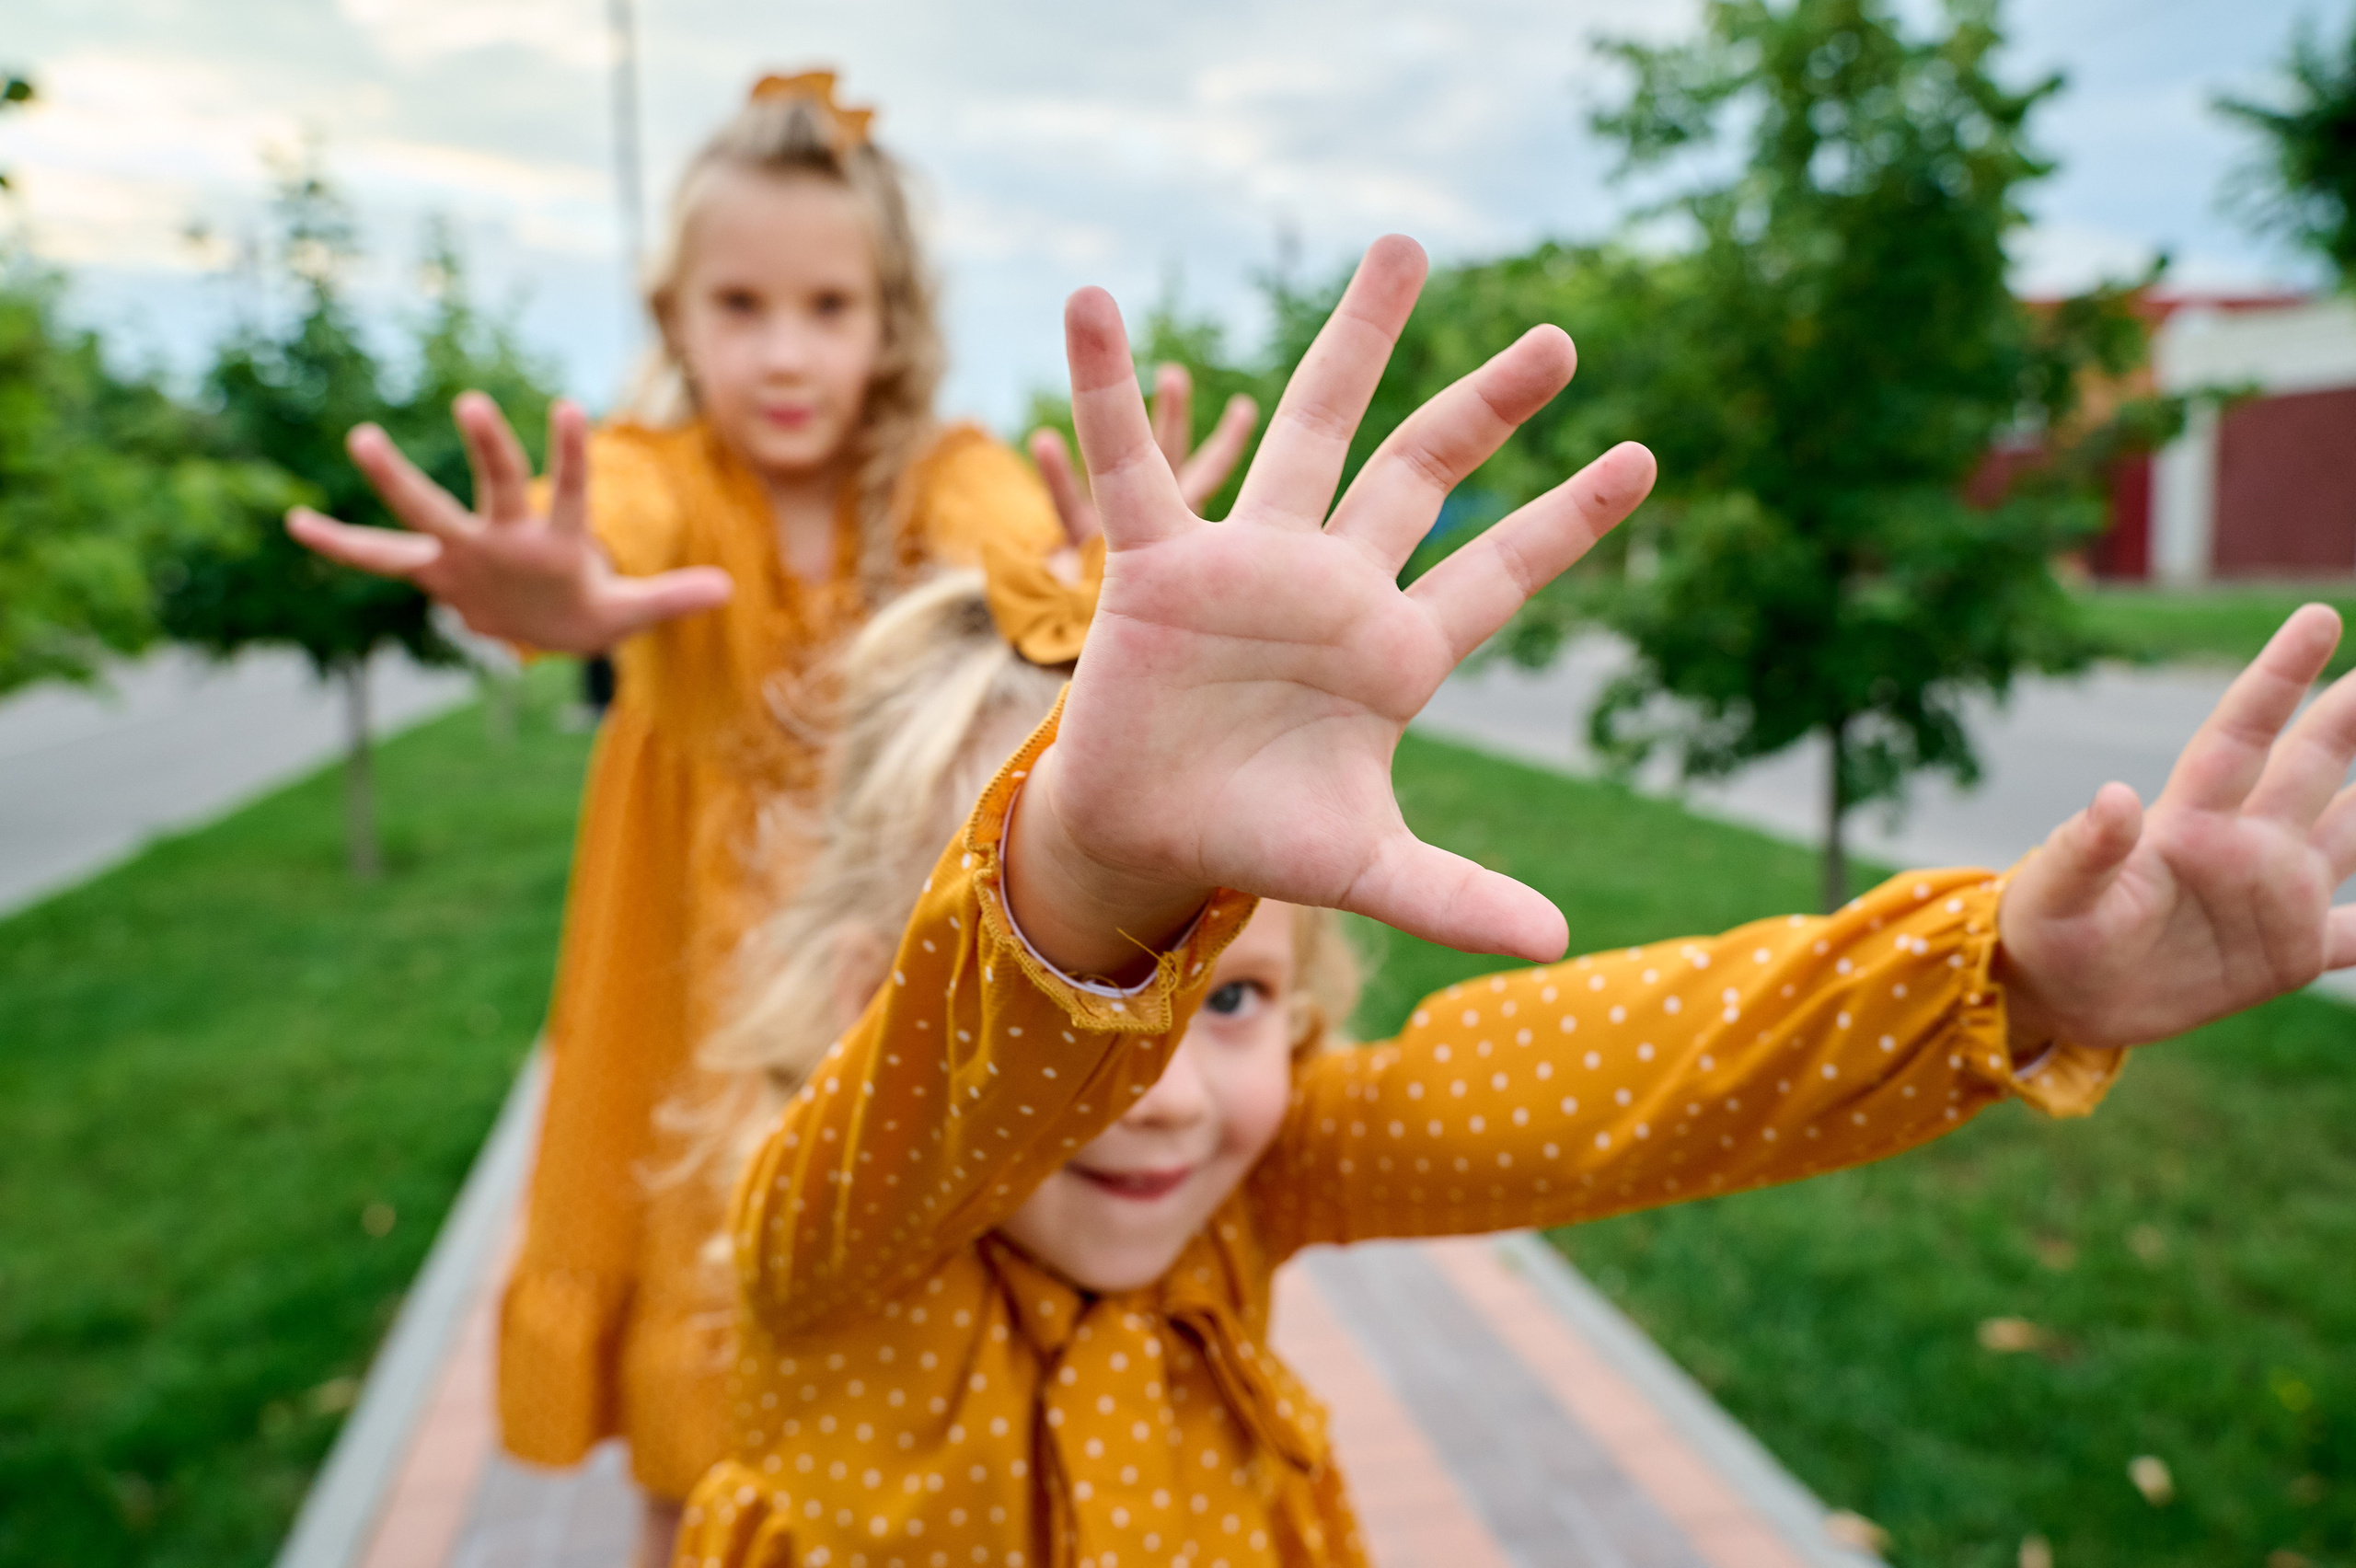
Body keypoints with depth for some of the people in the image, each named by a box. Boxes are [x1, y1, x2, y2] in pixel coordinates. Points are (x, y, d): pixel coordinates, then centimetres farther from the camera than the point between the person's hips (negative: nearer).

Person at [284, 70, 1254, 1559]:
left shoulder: (948, 474, -9)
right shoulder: (653, 470, -11)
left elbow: (1013, 557, -33)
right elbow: (612, 527, -36)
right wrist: (547, 591, -60)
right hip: (701, 998, 0)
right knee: (693, 1437, 14)